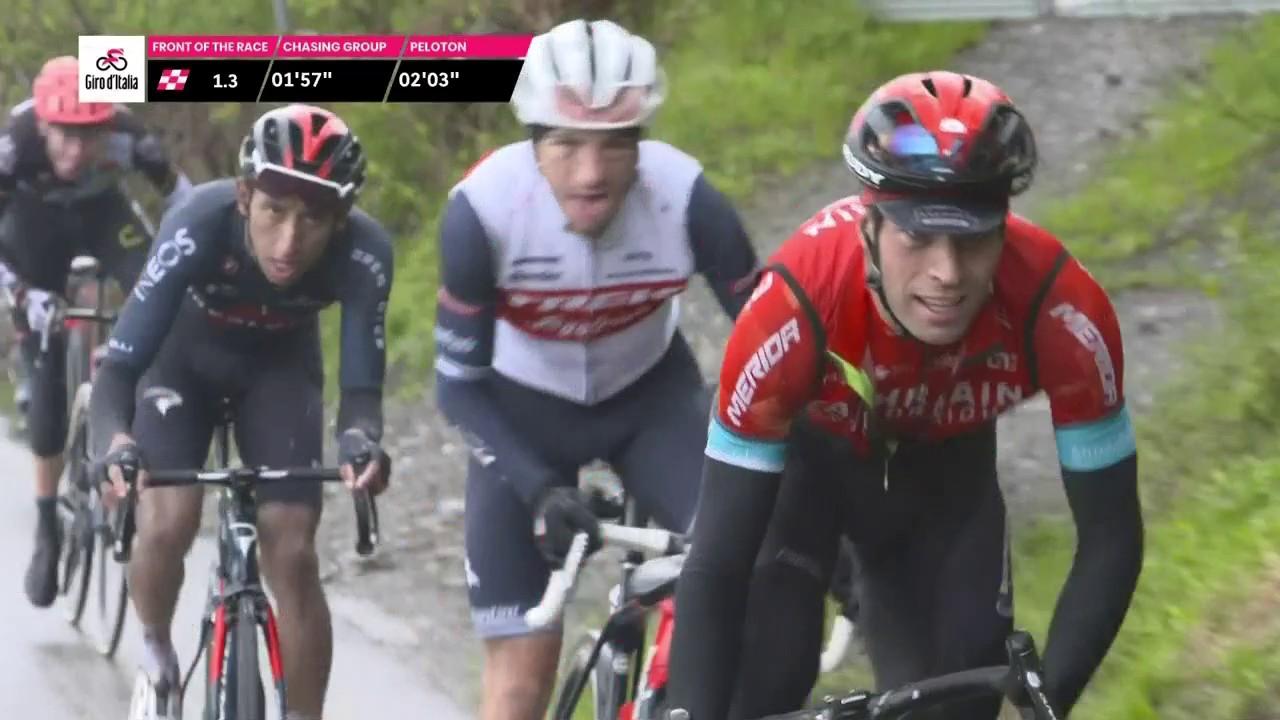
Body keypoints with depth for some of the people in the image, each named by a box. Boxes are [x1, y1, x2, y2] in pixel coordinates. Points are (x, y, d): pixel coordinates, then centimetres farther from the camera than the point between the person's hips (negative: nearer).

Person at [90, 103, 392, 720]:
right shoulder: (199, 227, -39)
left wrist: (361, 440, -55)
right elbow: (119, 365, -39)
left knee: (293, 554, -11)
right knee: (166, 525, -20)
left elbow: (361, 385, -31)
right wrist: (114, 444, -60)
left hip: (281, 364, 1)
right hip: (184, 351, -1)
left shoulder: (364, 254, -35)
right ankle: (156, 657, 11)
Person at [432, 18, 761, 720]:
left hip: (650, 396, 1)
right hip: (521, 409, -1)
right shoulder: (482, 209, -31)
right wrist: (539, 489, -31)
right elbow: (459, 384, -19)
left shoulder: (688, 201, -29)